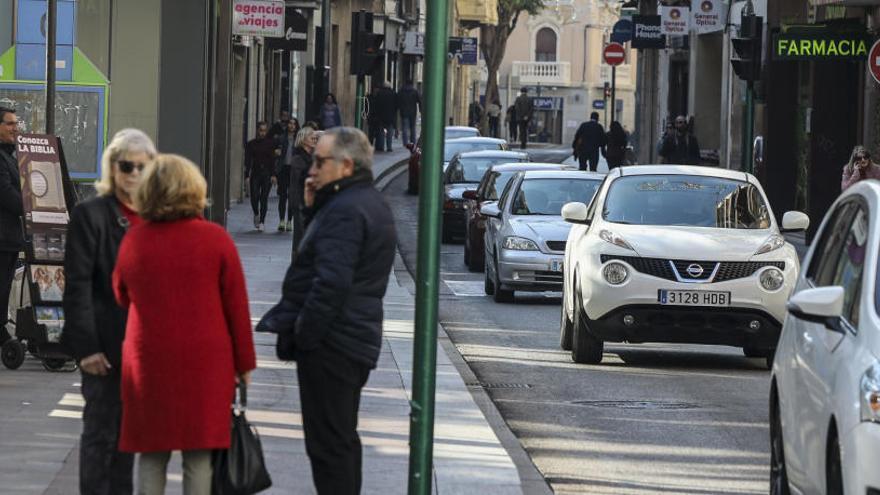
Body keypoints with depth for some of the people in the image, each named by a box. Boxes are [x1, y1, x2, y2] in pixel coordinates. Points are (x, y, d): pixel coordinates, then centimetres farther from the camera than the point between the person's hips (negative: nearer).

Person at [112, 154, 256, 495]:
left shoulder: (134, 240, -1)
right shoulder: (215, 238, -7)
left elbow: (121, 297, 13)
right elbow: (236, 304, -3)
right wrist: (244, 361, 6)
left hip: (148, 360, 2)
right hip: (205, 361, -2)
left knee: (152, 454, 8)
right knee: (198, 455, 4)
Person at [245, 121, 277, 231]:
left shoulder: (270, 143, 4)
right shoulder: (251, 144, 5)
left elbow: (273, 159, 0)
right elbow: (247, 161, 2)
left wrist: (273, 175, -8)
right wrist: (247, 175, -6)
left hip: (267, 174, -1)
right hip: (255, 173, 1)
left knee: (264, 198, -4)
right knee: (254, 197, -6)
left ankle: (262, 221, 2)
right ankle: (256, 214, 24)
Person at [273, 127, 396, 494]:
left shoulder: (345, 211, -20)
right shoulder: (371, 202, 14)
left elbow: (332, 281, -28)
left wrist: (303, 335, -22)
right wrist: (315, 207, 7)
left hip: (330, 343, -11)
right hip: (357, 341, 11)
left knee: (328, 443, -7)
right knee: (343, 439, 20)